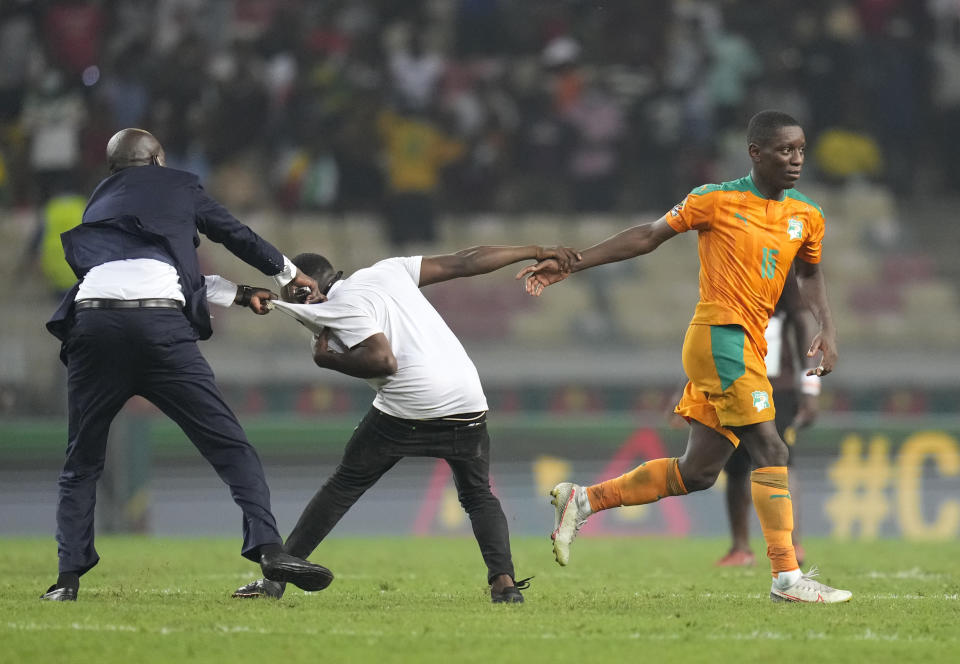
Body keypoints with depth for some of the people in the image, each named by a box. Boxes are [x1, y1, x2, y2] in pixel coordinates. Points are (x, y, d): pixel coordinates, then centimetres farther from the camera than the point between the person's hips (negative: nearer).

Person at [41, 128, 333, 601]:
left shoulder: (99, 202, 32)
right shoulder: (177, 186, 22)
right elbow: (237, 236, 30)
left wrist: (237, 293, 44)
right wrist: (289, 274, 48)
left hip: (92, 319, 3)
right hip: (158, 323, -3)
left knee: (81, 463, 14)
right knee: (228, 444, 2)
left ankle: (69, 576, 3)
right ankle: (268, 548, -12)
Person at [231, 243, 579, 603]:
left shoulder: (342, 307, -1)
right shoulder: (387, 271, 19)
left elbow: (384, 361, -13)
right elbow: (462, 263, 18)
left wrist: (327, 359, 2)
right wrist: (535, 253, 25)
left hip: (406, 408, -5)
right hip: (467, 401, 5)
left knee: (343, 486, 10)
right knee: (478, 496, 22)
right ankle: (504, 581, -1)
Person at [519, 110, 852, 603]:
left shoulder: (807, 217, 11)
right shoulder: (717, 201, -5)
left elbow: (808, 272, 29)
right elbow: (649, 236, 2)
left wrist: (826, 327, 12)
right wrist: (569, 265, 0)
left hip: (748, 348, 7)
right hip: (719, 337, -7)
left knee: (696, 473, 8)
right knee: (770, 452, -14)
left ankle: (581, 501, 20)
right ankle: (787, 578, -12)